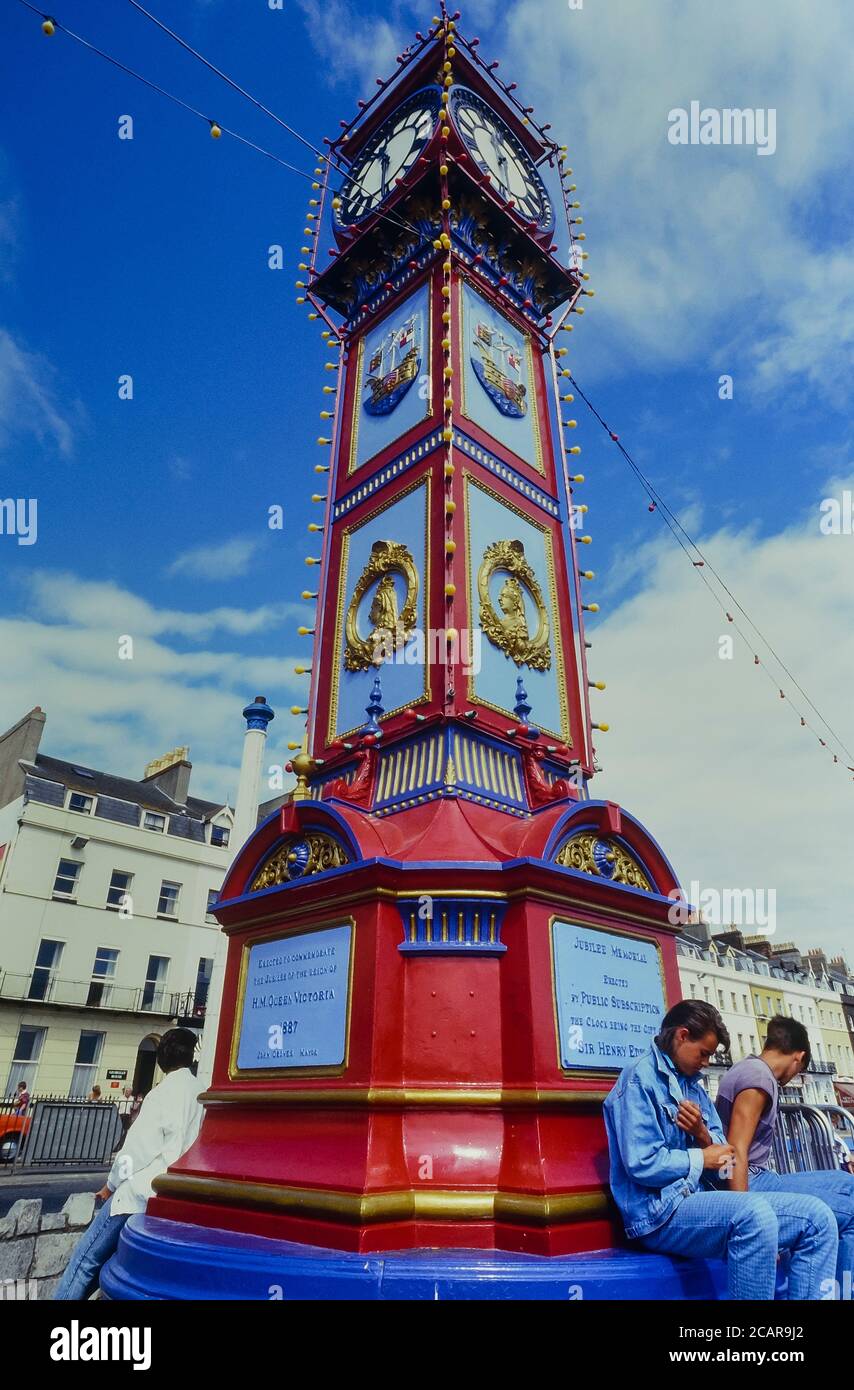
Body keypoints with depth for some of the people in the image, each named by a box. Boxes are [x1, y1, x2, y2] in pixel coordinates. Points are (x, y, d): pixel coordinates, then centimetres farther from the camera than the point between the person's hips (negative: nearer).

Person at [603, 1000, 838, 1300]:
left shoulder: (693, 1086, 17)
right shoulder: (640, 1078, -12)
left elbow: (720, 1153, 15)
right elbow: (642, 1164, -20)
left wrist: (704, 1135, -8)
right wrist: (700, 1159, -5)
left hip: (700, 1199, 9)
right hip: (661, 1211, -9)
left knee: (816, 1216, -5)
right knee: (753, 1212, -36)